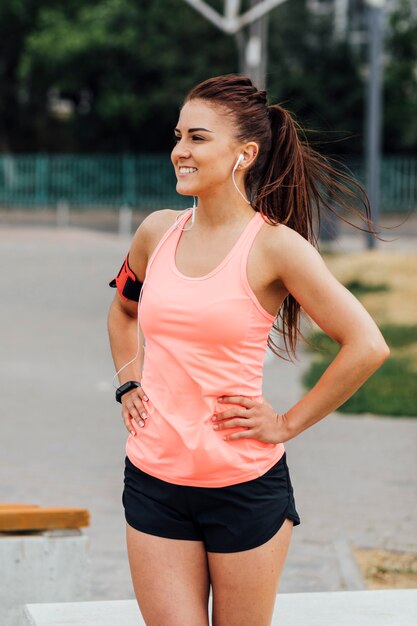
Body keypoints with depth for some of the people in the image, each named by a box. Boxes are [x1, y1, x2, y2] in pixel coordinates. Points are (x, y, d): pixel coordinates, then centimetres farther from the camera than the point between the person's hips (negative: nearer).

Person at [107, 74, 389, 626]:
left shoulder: (274, 246, -11)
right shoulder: (158, 232, 5)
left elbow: (367, 346, -14)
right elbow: (123, 309, 27)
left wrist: (289, 423, -9)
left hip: (245, 485, -4)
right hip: (153, 478, 4)